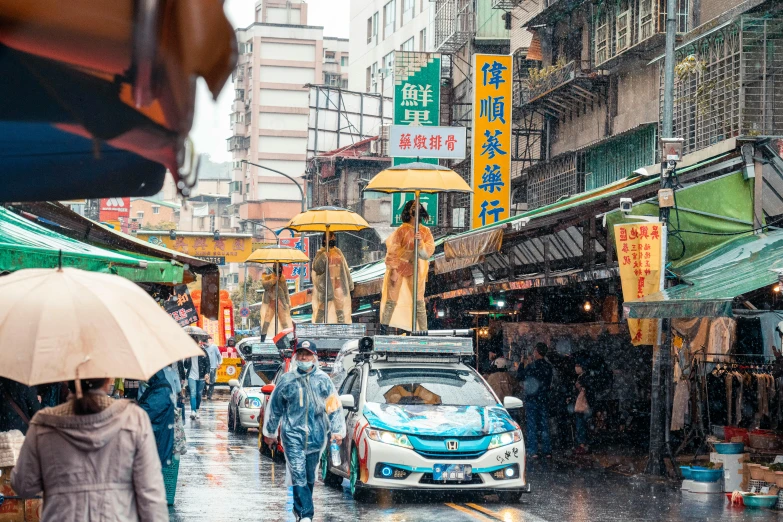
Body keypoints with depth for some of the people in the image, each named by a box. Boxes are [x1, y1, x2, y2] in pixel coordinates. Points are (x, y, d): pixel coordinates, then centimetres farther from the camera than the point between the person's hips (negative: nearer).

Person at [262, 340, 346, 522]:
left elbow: (334, 406, 5)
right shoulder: (287, 380, 1)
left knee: (310, 476, 12)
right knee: (298, 476, -12)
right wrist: (270, 432, 14)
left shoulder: (323, 380, 2)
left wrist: (337, 430, -2)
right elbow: (274, 408, 10)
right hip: (293, 435, -2)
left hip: (315, 436, 2)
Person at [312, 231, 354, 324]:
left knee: (340, 311, 8)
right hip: (326, 285, -5)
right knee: (322, 310, -3)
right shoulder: (321, 253, -2)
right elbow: (316, 267, -15)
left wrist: (349, 284, 17)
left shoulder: (338, 252, 12)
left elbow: (345, 268, 18)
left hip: (339, 285, 5)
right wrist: (323, 255, -24)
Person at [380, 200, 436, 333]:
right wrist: (393, 270, -12)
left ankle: (424, 331, 1)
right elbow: (392, 251, -8)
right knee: (392, 300, 1)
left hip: (416, 269, 3)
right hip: (399, 267, -3)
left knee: (419, 302, 0)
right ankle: (384, 327, 10)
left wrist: (421, 242, -25)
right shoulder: (402, 230, -7)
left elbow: (428, 252, -7)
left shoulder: (425, 231, 1)